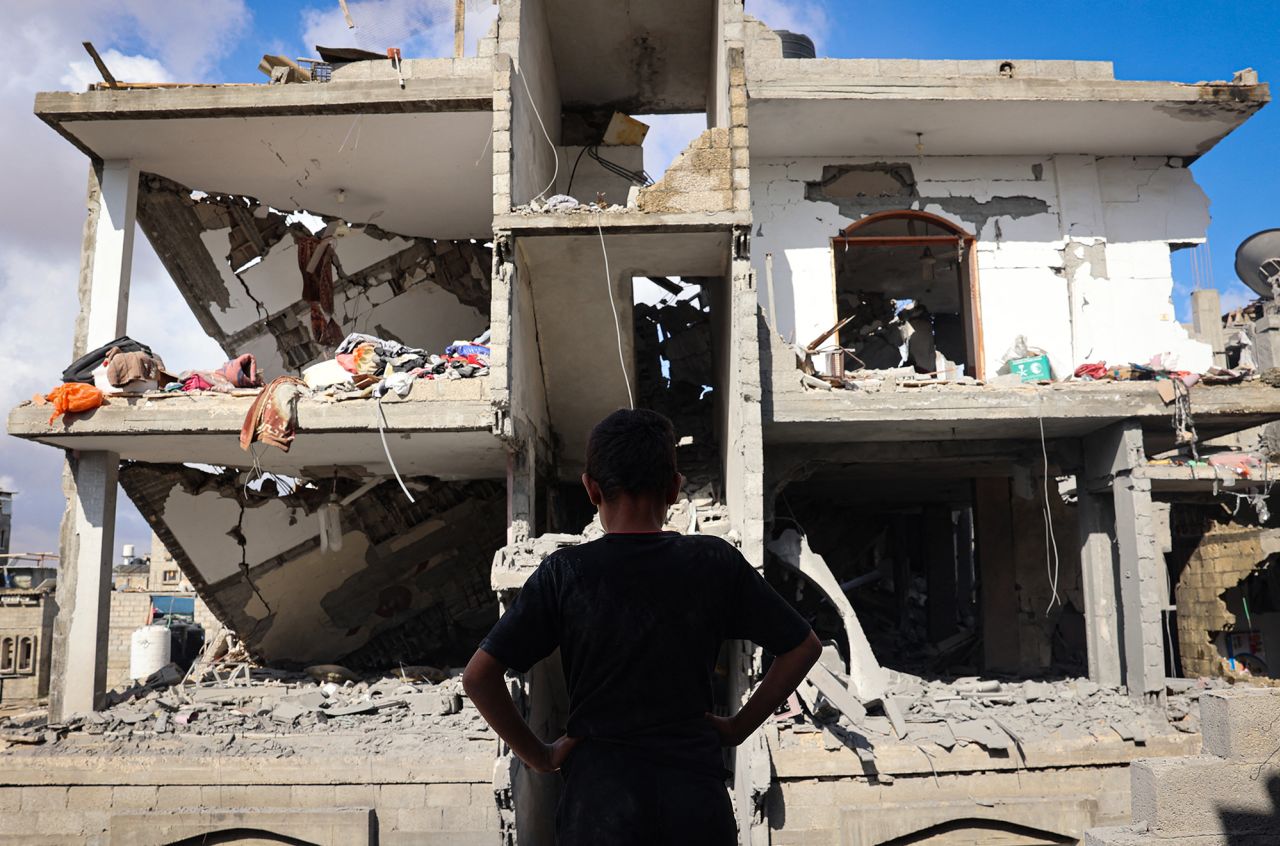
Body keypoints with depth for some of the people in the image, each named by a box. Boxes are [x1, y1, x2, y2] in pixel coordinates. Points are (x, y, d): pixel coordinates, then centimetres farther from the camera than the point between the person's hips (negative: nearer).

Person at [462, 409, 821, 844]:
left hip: (598, 796, -1)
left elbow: (478, 676, -10)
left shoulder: (563, 572, -8)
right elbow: (803, 646, 3)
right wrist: (738, 726, 7)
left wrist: (539, 755, 1)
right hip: (697, 793, 1)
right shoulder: (715, 563, -4)